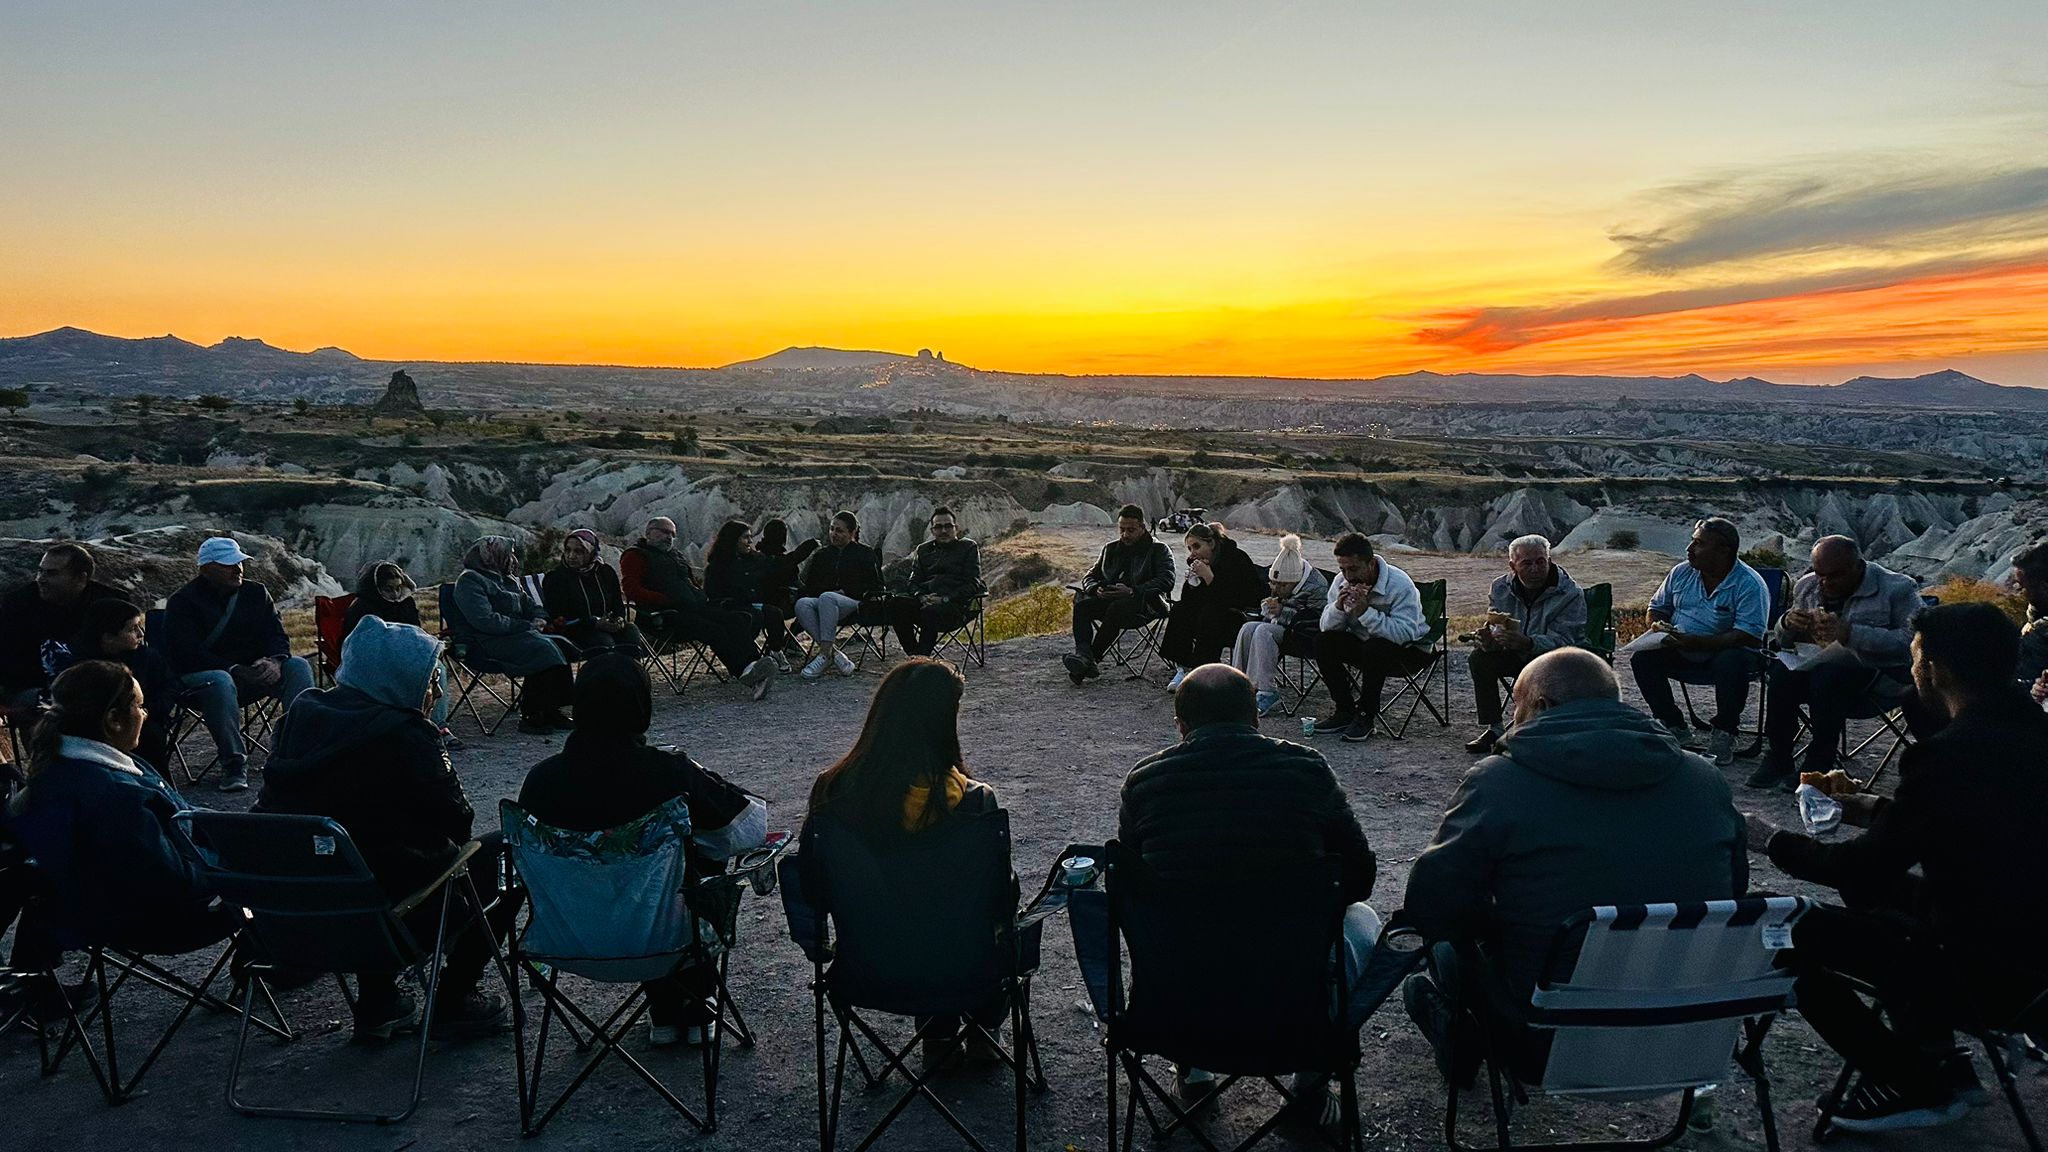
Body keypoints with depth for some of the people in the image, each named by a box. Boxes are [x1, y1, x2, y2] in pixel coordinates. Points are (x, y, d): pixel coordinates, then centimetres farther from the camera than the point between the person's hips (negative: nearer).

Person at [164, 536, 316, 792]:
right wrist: (235, 670, -25)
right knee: (219, 682, -39)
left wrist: (274, 661, -18)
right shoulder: (182, 602, -2)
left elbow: (277, 636, 7)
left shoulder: (256, 593, 12)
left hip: (254, 672, 5)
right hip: (202, 674, -4)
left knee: (298, 666, -20)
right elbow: (188, 653, -14)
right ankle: (233, 764, -33)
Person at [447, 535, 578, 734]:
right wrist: (525, 626, -16)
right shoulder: (469, 581, -5)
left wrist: (539, 618, 5)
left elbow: (530, 604, 30)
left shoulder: (508, 580, 22)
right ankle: (530, 716, -24)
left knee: (560, 644, -17)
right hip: (484, 643, -9)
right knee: (542, 649, -30)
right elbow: (485, 620, -18)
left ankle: (550, 711, -20)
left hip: (513, 636, 9)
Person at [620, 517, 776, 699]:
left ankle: (751, 664, -41)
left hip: (695, 608, 7)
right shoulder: (634, 556, 8)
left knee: (738, 619, -20)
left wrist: (703, 597, 12)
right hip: (664, 616, -7)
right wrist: (670, 601, -15)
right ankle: (746, 670, -44)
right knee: (714, 630, -32)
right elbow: (633, 591, -7)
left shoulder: (675, 555, 33)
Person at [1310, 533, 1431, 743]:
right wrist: (1338, 607, -28)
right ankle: (1345, 710, -6)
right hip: (1364, 643, 6)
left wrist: (1365, 612, -39)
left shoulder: (1400, 585, -24)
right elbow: (1327, 627, -8)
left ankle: (1366, 716, -18)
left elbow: (1405, 633, -36)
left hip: (1408, 649, -6)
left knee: (1375, 649, -36)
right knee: (1324, 643, -17)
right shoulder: (1341, 582, -6)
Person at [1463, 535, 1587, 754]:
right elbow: (1496, 631, -4)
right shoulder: (1500, 588, -3)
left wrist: (1528, 643, -49)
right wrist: (1487, 640, -31)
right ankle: (1491, 729, -11)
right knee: (1479, 659, -18)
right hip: (1518, 657, 5)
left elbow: (1562, 641, -29)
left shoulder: (1570, 593, -19)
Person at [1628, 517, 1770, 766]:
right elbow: (1657, 607, 18)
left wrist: (1696, 643, -31)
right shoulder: (1681, 572, 4)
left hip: (1727, 653, -5)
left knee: (1732, 663, -37)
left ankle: (1723, 733, -14)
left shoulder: (1750, 585, -14)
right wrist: (1657, 626, -8)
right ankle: (1675, 727, -3)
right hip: (1682, 656, 5)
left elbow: (1748, 636, -24)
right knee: (1642, 658, -17)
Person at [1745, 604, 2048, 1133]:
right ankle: (1933, 1056, 28)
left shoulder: (1949, 753, -25)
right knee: (1873, 889, 23)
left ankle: (1914, 1084, 11)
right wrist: (1876, 810, 19)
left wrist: (1774, 841, -2)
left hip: (1989, 977, -9)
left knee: (1798, 935, -5)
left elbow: (1865, 864, -17)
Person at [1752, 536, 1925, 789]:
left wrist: (1848, 633, -29)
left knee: (1827, 675, -35)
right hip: (1818, 666, 5)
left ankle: (1819, 767, -24)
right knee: (1783, 672, -27)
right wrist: (1787, 623, -7)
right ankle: (1778, 758, -17)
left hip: (1880, 678, -5)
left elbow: (1910, 641, -19)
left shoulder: (1897, 589, -5)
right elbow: (1783, 641, 18)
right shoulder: (1807, 586, 13)